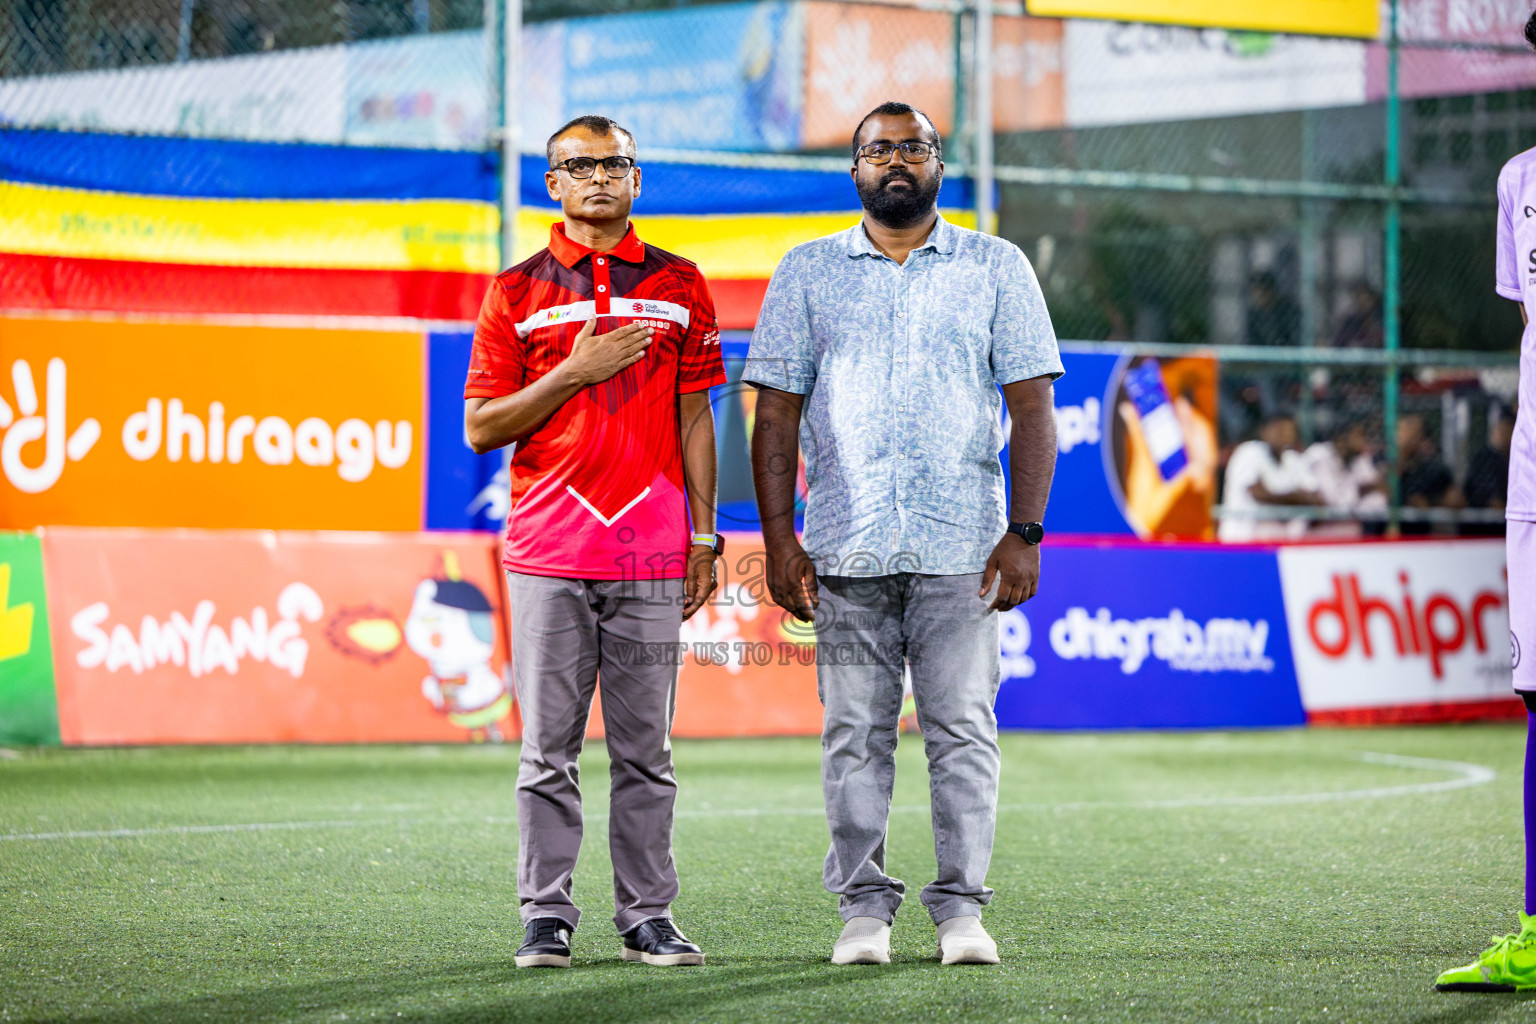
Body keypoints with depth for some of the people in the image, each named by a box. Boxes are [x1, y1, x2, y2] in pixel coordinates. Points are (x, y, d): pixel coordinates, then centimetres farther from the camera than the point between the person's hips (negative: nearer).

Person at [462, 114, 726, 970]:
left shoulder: (678, 285, 11)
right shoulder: (518, 291, 7)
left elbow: (695, 419, 11)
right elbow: (482, 426, 3)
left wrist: (704, 534, 4)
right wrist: (576, 371, -9)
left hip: (652, 556, 1)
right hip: (549, 553, -1)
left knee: (646, 747, 3)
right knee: (549, 746, 0)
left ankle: (649, 916, 8)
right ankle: (548, 919, 4)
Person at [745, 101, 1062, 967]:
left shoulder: (997, 268, 9)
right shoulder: (808, 272, 11)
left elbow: (1032, 407, 5)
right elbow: (778, 412, 8)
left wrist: (1025, 532, -5)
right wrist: (778, 537, -1)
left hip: (962, 547, -1)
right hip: (845, 548, 1)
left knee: (963, 729, -4)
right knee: (855, 733, 2)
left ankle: (962, 907, 2)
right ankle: (863, 908, 8)